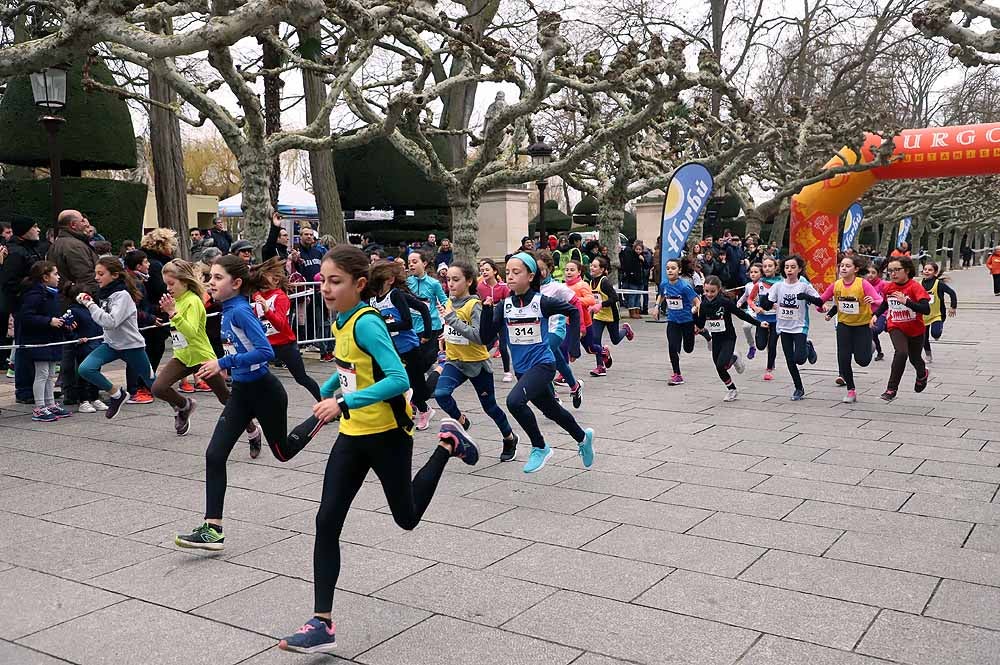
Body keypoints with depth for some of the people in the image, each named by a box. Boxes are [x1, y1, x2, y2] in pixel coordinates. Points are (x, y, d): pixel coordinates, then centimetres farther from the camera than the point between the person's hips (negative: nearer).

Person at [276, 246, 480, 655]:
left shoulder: (367, 323, -23)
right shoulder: (341, 320, 3)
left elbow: (399, 380, -31)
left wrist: (343, 404, -35)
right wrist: (326, 393, 14)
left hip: (387, 435, -7)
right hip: (352, 435, 7)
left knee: (407, 518, 13)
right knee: (327, 522, -3)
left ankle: (448, 444, 32)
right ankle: (322, 623, 2)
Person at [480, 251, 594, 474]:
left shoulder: (542, 302, -13)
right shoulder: (504, 305, -3)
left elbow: (573, 312, 2)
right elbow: (486, 338, -8)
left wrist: (573, 346, -1)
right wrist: (487, 308, -18)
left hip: (542, 364, -6)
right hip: (521, 369, 6)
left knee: (514, 401, -28)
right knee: (552, 411, 22)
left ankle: (540, 448, -7)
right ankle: (583, 438, 49)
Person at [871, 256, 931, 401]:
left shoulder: (915, 287, -20)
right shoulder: (888, 287, -6)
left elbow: (926, 309, -32)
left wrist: (906, 301, -41)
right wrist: (875, 314, 3)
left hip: (915, 330, -1)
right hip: (896, 328, 1)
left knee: (914, 358, 17)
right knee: (901, 352, -25)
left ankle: (922, 375, 55)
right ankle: (891, 389, -21)